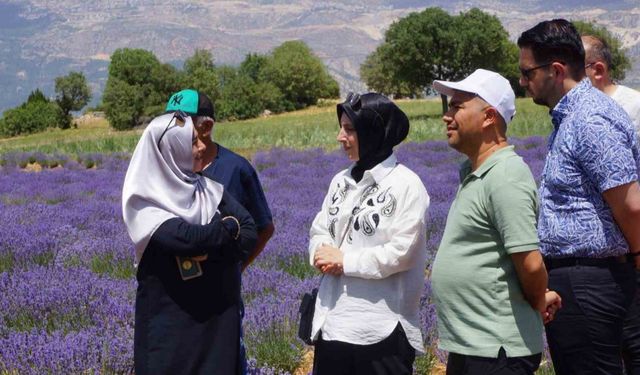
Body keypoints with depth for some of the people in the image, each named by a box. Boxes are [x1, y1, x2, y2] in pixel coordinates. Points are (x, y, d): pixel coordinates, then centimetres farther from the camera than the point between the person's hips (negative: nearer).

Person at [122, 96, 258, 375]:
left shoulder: (209, 190, 7)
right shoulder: (145, 203, -10)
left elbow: (250, 235, -1)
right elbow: (188, 238, -25)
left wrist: (210, 250, -17)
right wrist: (228, 227, -7)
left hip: (218, 316, 5)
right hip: (169, 321, -5)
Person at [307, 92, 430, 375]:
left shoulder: (406, 184, -9)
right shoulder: (341, 181, 12)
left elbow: (401, 252, -15)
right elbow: (318, 232, 12)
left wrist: (344, 261, -11)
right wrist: (324, 255, -11)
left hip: (383, 327, -7)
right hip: (332, 320, 7)